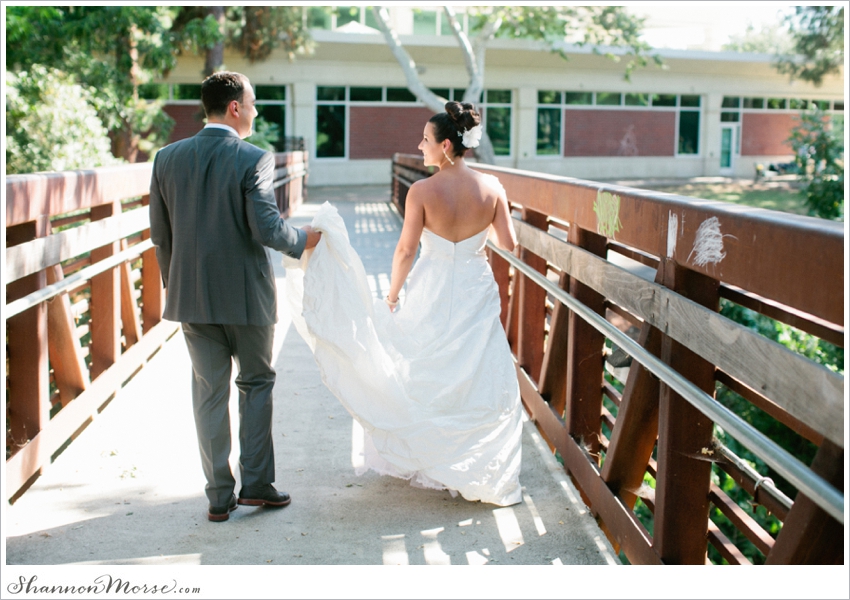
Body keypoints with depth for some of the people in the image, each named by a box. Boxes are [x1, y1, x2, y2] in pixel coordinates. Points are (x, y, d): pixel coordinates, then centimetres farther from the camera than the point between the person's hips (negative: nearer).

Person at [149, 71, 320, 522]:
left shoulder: (168, 158, 2)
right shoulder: (254, 160, -12)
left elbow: (160, 234, 5)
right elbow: (267, 229, -18)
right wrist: (302, 240, 1)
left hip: (192, 296, 4)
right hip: (246, 294, -3)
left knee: (209, 392, 10)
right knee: (256, 383, 14)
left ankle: (219, 496, 15)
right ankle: (256, 484, 16)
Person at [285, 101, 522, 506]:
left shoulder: (422, 191, -15)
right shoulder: (491, 187, -6)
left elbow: (406, 250, -13)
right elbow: (509, 244, -2)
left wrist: (393, 293, 1)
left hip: (432, 296, -2)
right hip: (477, 296, 2)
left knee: (424, 377, 17)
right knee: (483, 383, 10)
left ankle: (425, 462, 31)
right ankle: (481, 471, 16)